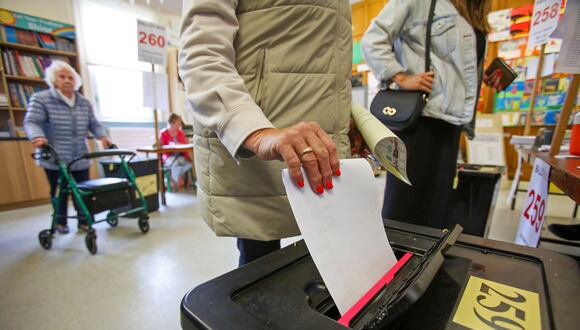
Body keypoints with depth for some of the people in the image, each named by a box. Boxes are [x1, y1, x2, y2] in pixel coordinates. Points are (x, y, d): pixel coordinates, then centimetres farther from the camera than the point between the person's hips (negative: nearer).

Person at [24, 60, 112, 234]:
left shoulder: (84, 103, 10)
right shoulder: (40, 99, -3)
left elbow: (93, 124, 13)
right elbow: (31, 122, -12)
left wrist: (102, 136, -5)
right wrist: (37, 136, -32)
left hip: (81, 158, 3)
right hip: (55, 159, -3)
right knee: (59, 192, 8)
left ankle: (84, 221, 18)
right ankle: (60, 222, 26)